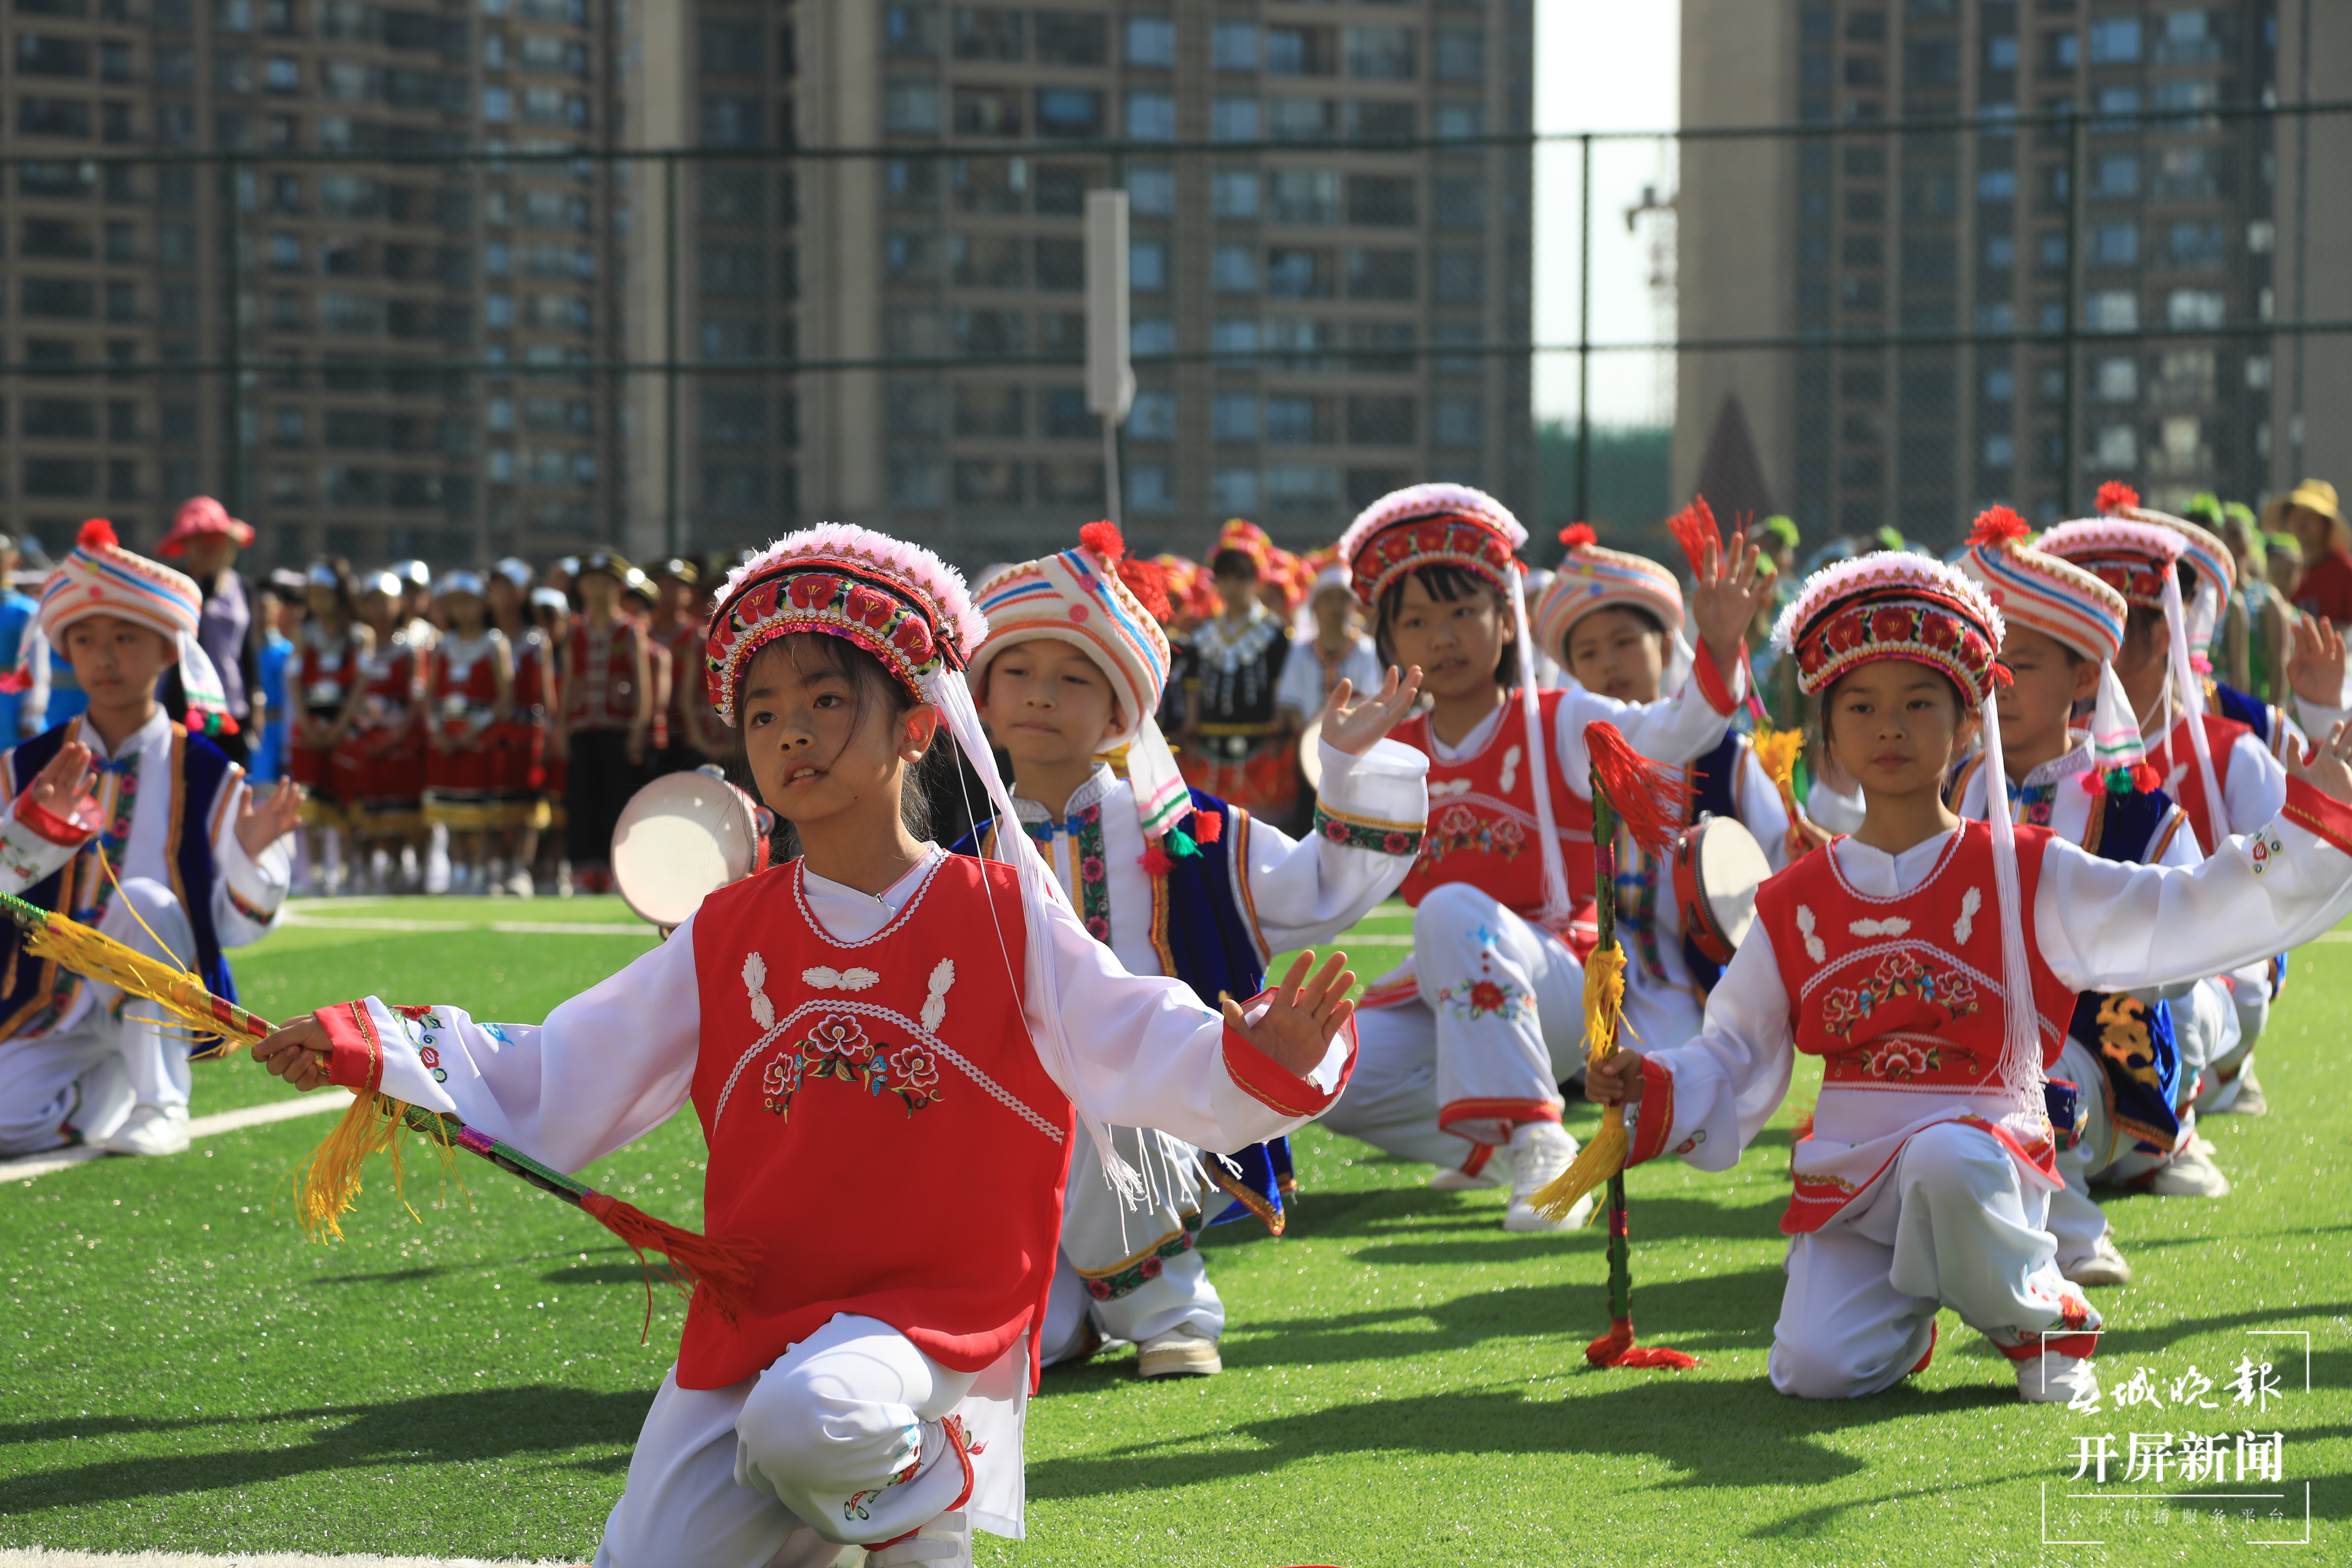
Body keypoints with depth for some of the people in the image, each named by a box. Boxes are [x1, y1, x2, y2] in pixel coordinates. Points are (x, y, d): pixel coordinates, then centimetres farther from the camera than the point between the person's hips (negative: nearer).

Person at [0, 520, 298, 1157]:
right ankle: (107, 1087, 9)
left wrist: (252, 857, -23)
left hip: (162, 1002, -1)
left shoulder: (209, 779, -2)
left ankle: (161, 1105, -19)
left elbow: (237, 927, -3)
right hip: (53, 1012, 2)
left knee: (142, 901, -32)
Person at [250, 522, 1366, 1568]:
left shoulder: (1002, 918, -1)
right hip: (745, 1328, 4)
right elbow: (551, 1084, 10)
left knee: (808, 1420, -35)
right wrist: (374, 1051, 0)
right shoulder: (726, 941, 9)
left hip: (933, 1313, -4)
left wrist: (1259, 1062, -31)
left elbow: (1144, 1052, -10)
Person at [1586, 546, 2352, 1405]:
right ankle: (1903, 1309, 16)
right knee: (1817, 1368, -22)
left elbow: (2191, 915, -4)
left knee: (1945, 1162, -40)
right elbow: (1733, 1063, 15)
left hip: (1984, 1149, -3)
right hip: (1845, 1181, 3)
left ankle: (2040, 1315, -9)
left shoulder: (2026, 876, 2)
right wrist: (1650, 1087, -4)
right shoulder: (1795, 906, 10)